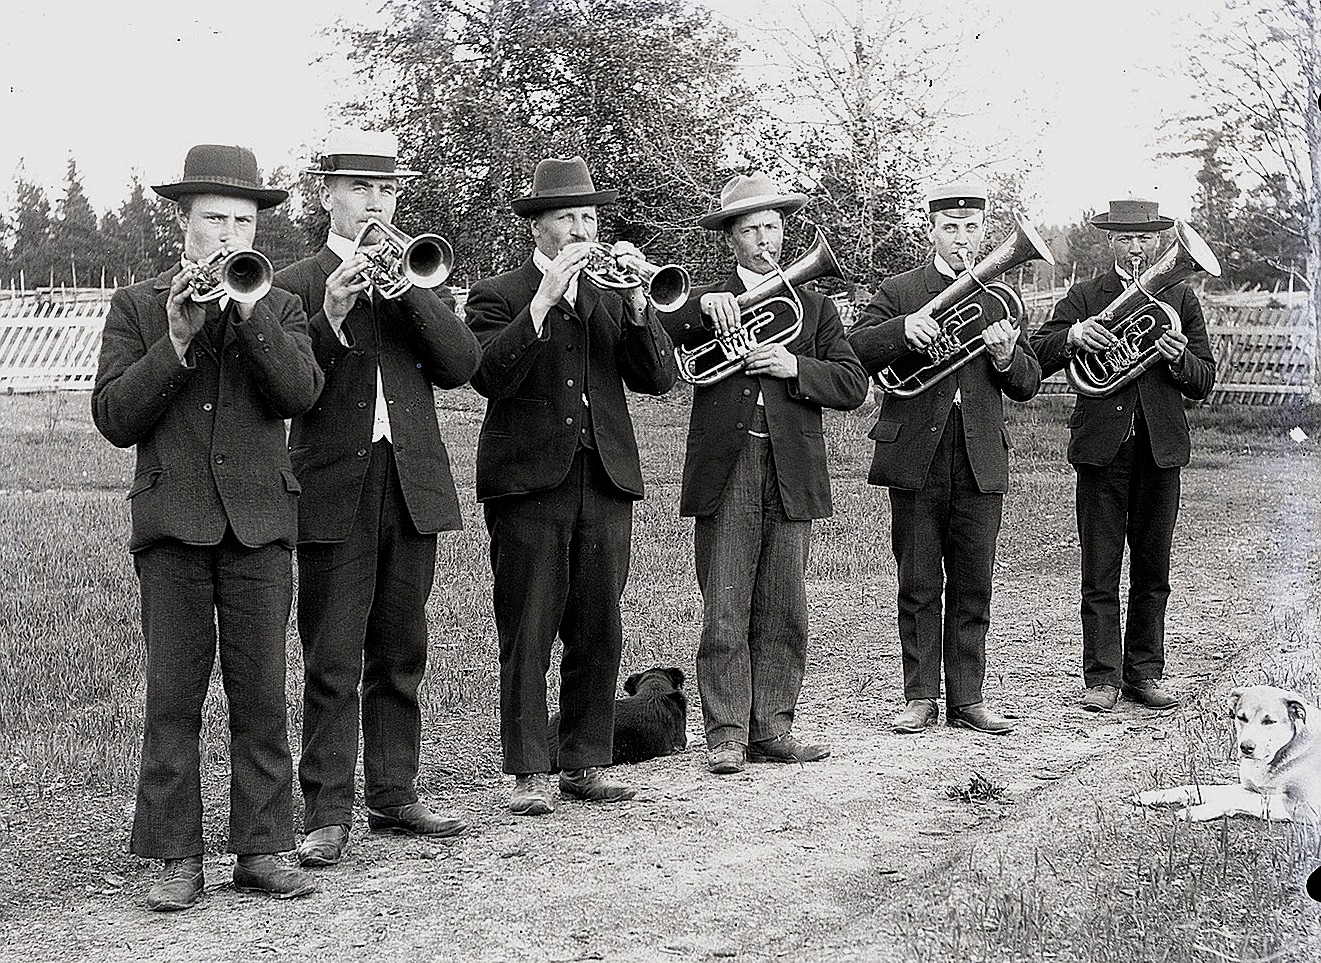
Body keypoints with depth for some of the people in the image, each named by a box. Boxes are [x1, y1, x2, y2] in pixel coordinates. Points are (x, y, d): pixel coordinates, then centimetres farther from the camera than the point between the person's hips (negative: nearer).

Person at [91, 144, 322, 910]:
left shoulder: (280, 308, 13)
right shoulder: (138, 306, 10)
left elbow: (300, 393, -6)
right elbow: (114, 419, 0)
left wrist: (246, 308, -15)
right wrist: (178, 338, -10)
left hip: (260, 522, 1)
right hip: (173, 521, -1)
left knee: (262, 693, 1)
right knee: (173, 695, -1)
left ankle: (263, 848, 8)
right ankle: (179, 857, 5)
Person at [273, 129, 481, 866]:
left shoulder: (419, 276, 15)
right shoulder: (294, 286, 3)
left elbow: (462, 363, -1)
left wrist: (409, 287, -12)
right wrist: (331, 316, -22)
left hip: (414, 488, 4)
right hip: (334, 493, -4)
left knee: (400, 657, 10)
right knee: (332, 662, -3)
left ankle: (394, 795, 19)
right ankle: (328, 813, 2)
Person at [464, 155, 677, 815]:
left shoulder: (611, 294, 17)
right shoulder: (499, 296, 4)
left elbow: (658, 378, 4)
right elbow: (492, 376, -15)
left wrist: (636, 299, -9)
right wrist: (544, 299, -19)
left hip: (605, 481, 4)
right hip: (529, 483, -4)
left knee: (598, 631, 6)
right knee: (528, 633, -3)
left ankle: (587, 762, 16)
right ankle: (528, 772, 4)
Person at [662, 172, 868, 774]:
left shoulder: (814, 307, 17)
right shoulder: (707, 305, 12)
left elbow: (853, 385, 6)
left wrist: (795, 367, -9)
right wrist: (703, 307, -21)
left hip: (791, 475, 2)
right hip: (724, 471, -2)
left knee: (782, 615, 5)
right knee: (724, 614, -3)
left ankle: (771, 728, 14)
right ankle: (726, 735, 2)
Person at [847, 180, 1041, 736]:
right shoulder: (899, 293, 6)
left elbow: (1028, 385, 11)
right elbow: (855, 350, -8)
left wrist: (1005, 358, -10)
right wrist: (903, 329, -25)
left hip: (982, 459, 2)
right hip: (916, 456, -2)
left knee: (973, 587, 5)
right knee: (918, 586, 3)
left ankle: (967, 699, 12)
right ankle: (920, 697, 10)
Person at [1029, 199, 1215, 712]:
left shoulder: (1181, 299, 12)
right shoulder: (1083, 297, 7)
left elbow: (1204, 382, 8)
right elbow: (1037, 357, -5)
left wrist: (1180, 358, -13)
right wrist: (1073, 334, -24)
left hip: (1160, 447, 2)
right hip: (1101, 447, -2)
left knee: (1152, 573, 7)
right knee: (1099, 572, -1)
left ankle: (1145, 673, 17)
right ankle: (1102, 679, 4)